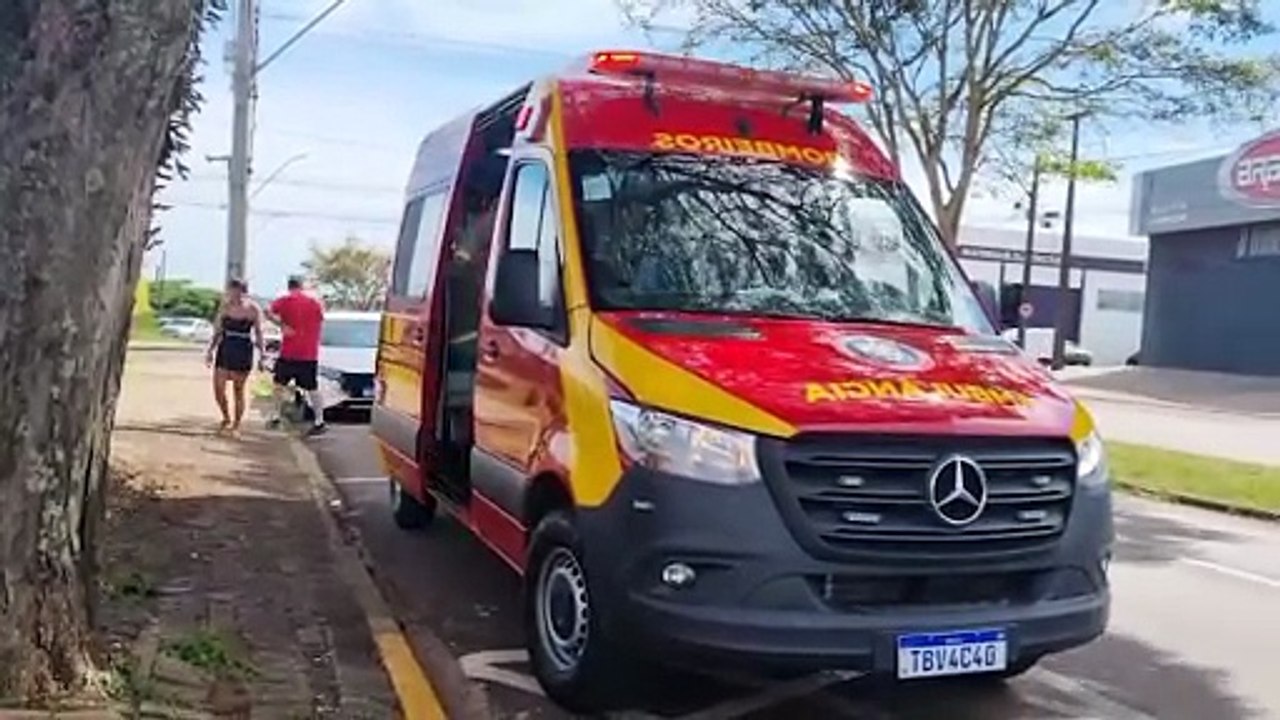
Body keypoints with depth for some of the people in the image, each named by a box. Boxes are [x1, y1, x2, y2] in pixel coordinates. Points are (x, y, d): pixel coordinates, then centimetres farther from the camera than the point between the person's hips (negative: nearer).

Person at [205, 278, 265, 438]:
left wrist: (261, 354, -1)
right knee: (218, 389, 1)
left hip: (243, 353, -3)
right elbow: (218, 330, 10)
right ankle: (226, 419, 26)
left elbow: (258, 334, 1)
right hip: (225, 350, 3)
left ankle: (236, 426, 17)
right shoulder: (225, 307, 0)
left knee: (238, 390, 4)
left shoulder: (253, 309, -7)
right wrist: (210, 350, 8)